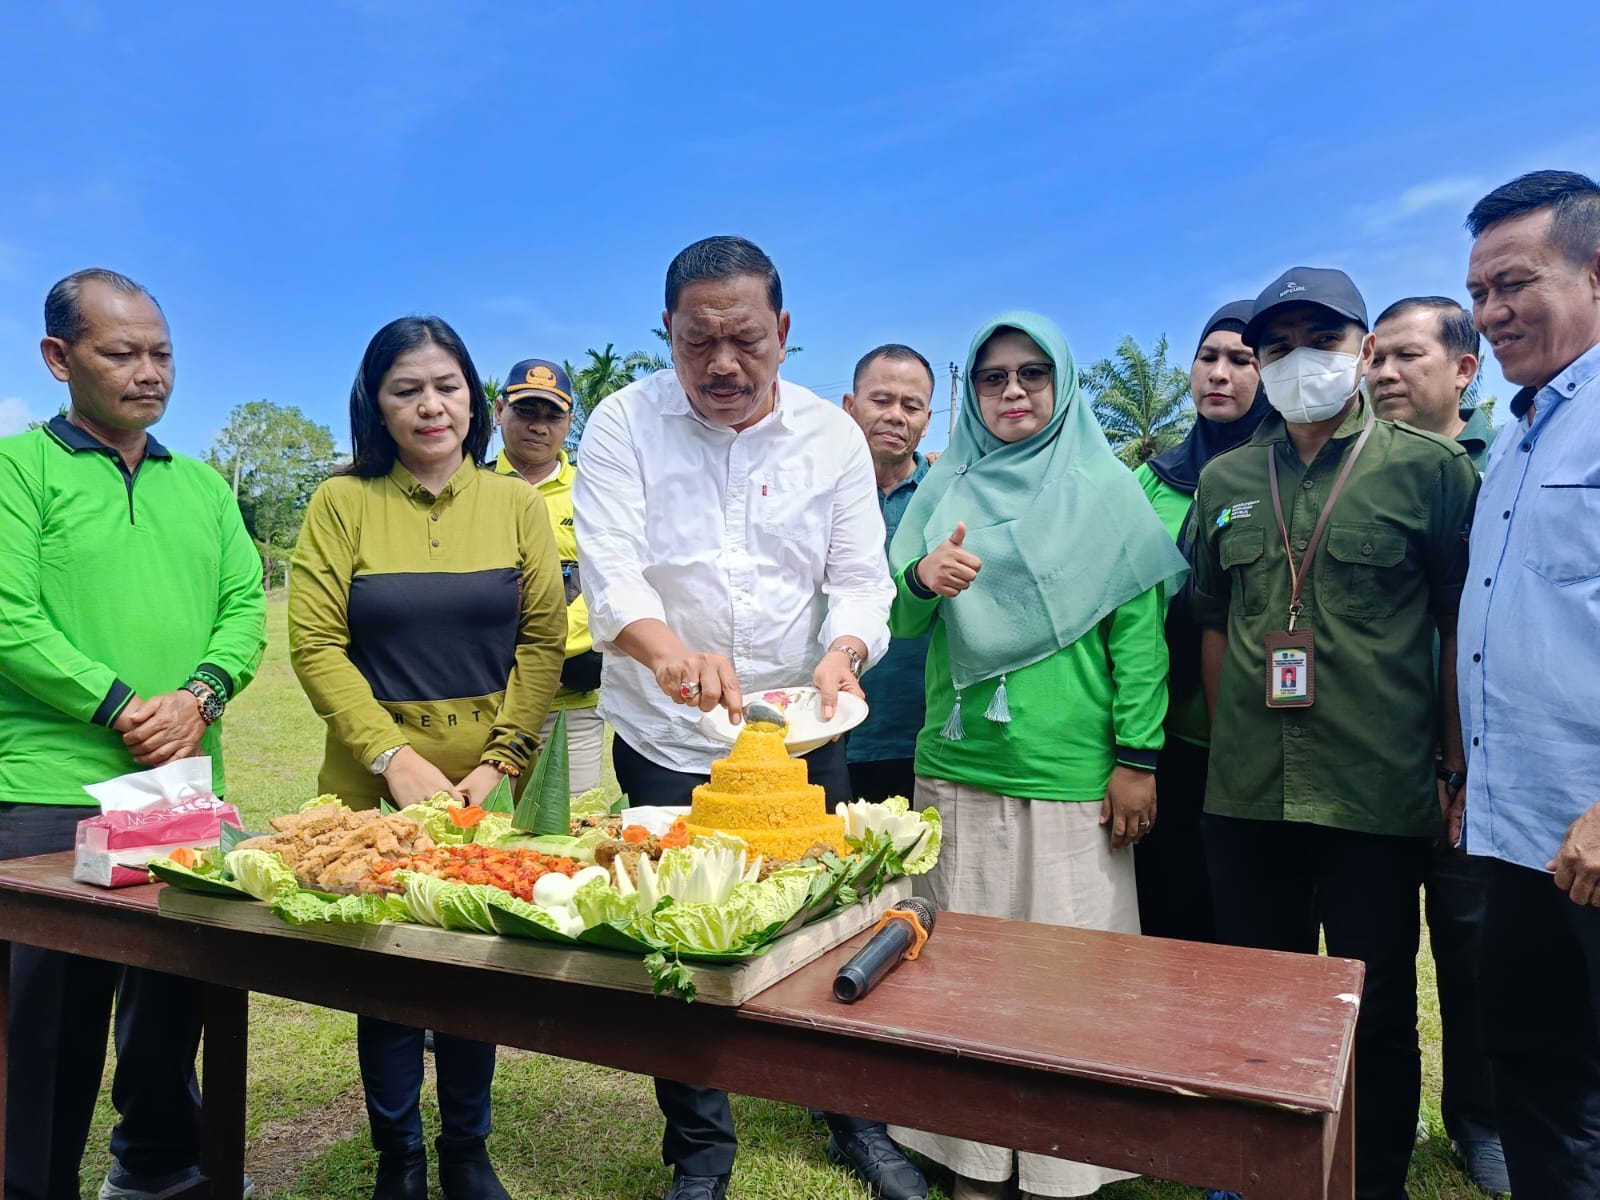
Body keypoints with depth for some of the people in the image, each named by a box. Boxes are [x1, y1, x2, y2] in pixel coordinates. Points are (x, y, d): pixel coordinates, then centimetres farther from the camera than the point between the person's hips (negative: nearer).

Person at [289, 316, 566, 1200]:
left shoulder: (516, 504, 3)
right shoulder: (341, 503, -1)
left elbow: (544, 640, 0)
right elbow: (314, 644, -6)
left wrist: (499, 761, -9)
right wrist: (396, 760, -14)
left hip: (488, 784, 1)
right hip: (375, 780, -1)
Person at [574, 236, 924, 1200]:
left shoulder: (832, 433, 0)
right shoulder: (626, 424, -6)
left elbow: (862, 575, -2)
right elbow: (611, 570, -18)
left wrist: (843, 652, -25)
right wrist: (670, 650, -39)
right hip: (666, 742, -1)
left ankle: (857, 1123, 38)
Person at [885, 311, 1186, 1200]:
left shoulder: (1105, 490, 3)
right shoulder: (946, 490, 10)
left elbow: (1140, 630, -2)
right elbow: (900, 623, 9)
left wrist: (1138, 758, -7)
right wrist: (921, 580, -13)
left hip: (1073, 778, -2)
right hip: (958, 770, 3)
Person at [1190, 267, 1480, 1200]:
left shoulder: (1430, 469, -2)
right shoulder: (1226, 480, 9)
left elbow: (1460, 628, -2)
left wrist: (1457, 771, -3)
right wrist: (1230, 740, 9)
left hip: (1380, 798, -3)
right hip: (1247, 797, 4)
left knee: (1376, 1009, 10)